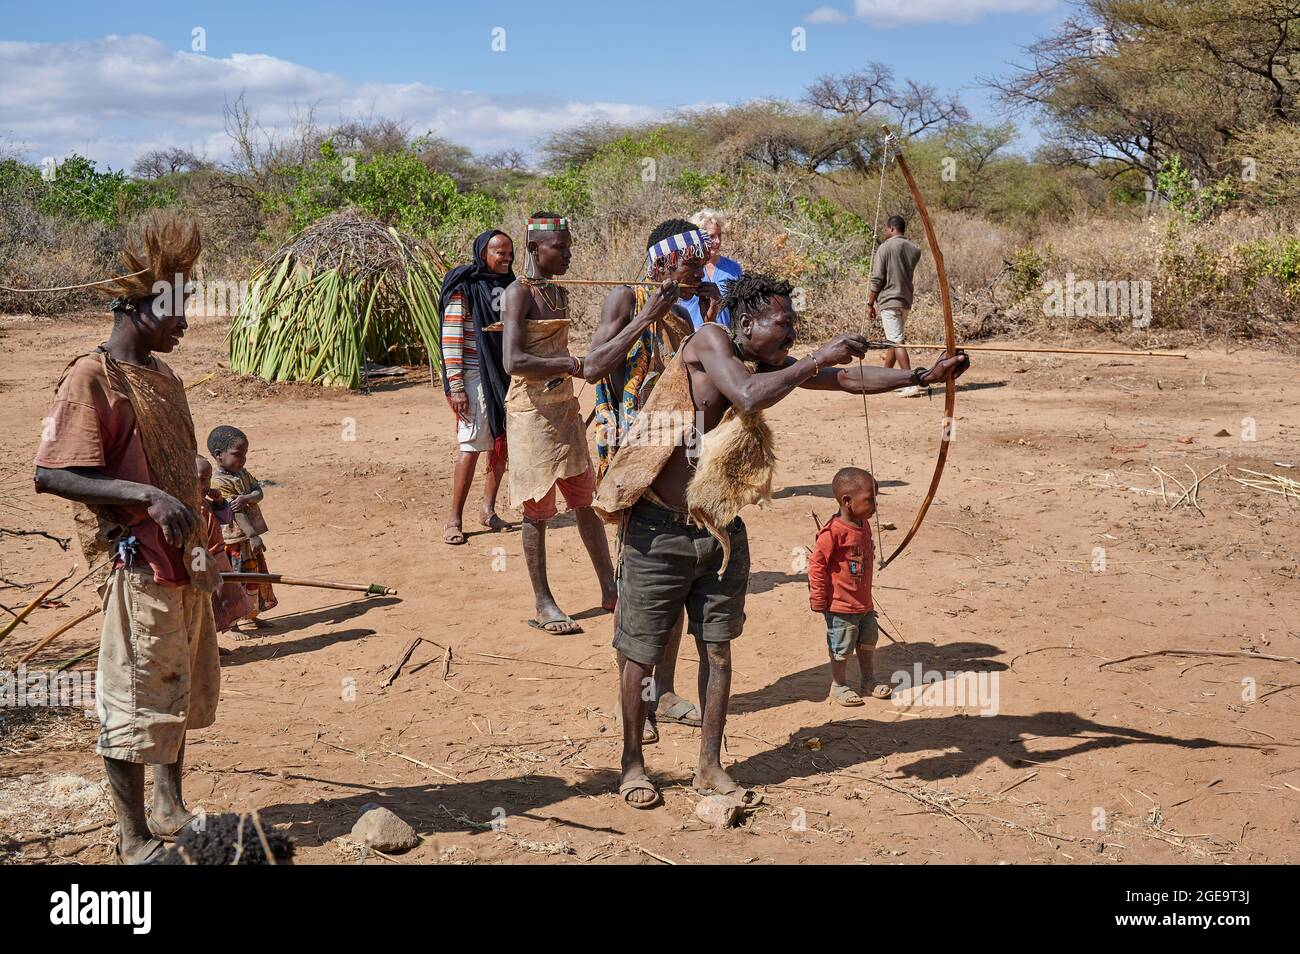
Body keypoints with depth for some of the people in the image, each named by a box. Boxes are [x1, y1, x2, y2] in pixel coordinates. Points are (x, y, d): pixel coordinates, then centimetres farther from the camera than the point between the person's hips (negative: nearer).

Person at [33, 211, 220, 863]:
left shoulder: (163, 377, 13)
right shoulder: (91, 379, -12)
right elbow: (51, 473, -20)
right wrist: (148, 497, -28)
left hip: (183, 562, 9)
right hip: (136, 565, -9)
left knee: (183, 691, 18)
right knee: (135, 702, 0)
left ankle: (170, 810, 35)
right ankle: (134, 839, 12)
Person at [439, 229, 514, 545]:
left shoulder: (511, 286, 11)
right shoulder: (464, 289, -8)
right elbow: (451, 340, -11)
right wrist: (455, 386, -16)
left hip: (507, 377, 6)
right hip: (476, 377, -6)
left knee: (501, 445, 9)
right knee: (471, 447, -7)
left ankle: (488, 510, 21)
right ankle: (455, 520, -1)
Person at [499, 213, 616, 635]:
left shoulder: (560, 293, 11)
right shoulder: (518, 294, -14)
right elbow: (513, 362, -25)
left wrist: (563, 370, 2)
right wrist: (572, 365, -23)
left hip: (564, 406, 8)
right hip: (530, 410, -8)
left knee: (585, 500, 12)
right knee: (537, 509, 1)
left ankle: (609, 588, 21)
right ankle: (543, 603, 10)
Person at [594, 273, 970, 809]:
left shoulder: (770, 364, 6)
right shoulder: (708, 343, -14)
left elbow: (849, 380, 7)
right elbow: (748, 398, -31)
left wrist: (922, 376, -2)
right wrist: (817, 359, -24)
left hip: (721, 529, 7)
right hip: (660, 530, -7)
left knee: (717, 649, 10)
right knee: (640, 653, 4)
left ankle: (710, 768, 22)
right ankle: (632, 764, 21)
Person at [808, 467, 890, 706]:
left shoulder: (864, 525, 2)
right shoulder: (834, 532, -25)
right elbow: (816, 564, -20)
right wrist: (818, 599, -16)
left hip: (864, 602, 8)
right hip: (841, 605, -8)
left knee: (868, 642, 20)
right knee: (842, 648, 7)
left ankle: (869, 681, 36)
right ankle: (839, 686, 24)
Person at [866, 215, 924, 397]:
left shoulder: (885, 247, -9)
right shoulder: (914, 248, 8)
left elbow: (877, 279, -11)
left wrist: (870, 303, -5)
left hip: (889, 300, -7)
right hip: (906, 300, 7)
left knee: (897, 341, -12)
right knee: (891, 340, 20)